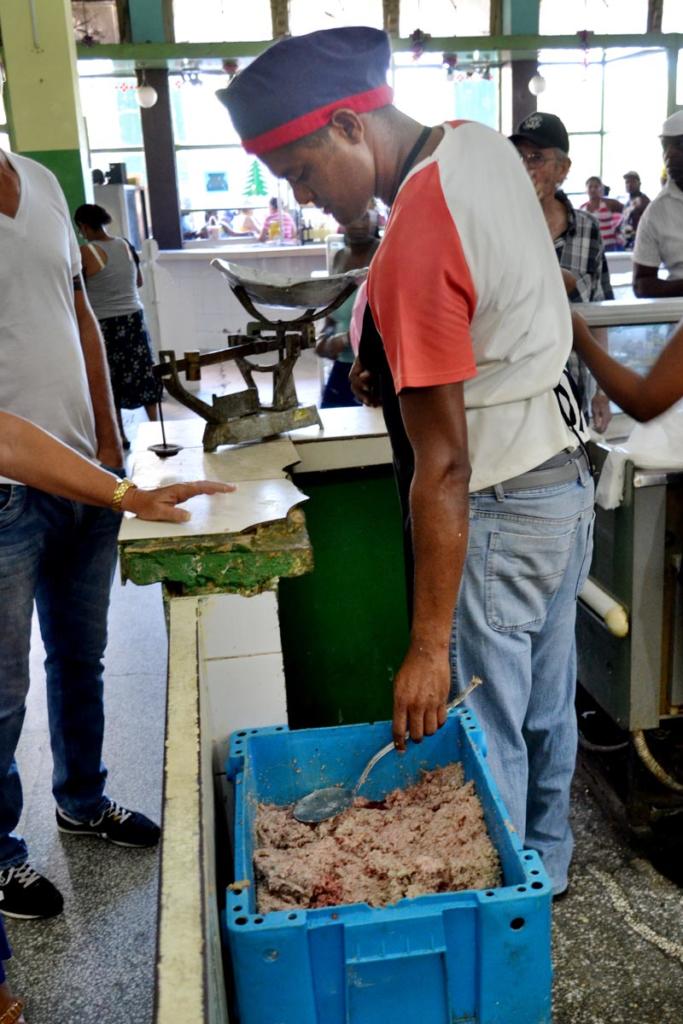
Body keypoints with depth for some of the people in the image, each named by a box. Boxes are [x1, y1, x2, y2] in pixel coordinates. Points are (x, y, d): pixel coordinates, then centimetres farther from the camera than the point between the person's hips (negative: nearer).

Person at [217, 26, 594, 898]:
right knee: (544, 706, 23)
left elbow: (443, 463, -27)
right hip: (567, 475, 10)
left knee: (483, 736, 7)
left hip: (501, 509, -9)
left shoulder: (413, 251, -27)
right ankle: (545, 866, 43)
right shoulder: (480, 142, 1)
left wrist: (430, 646, -21)